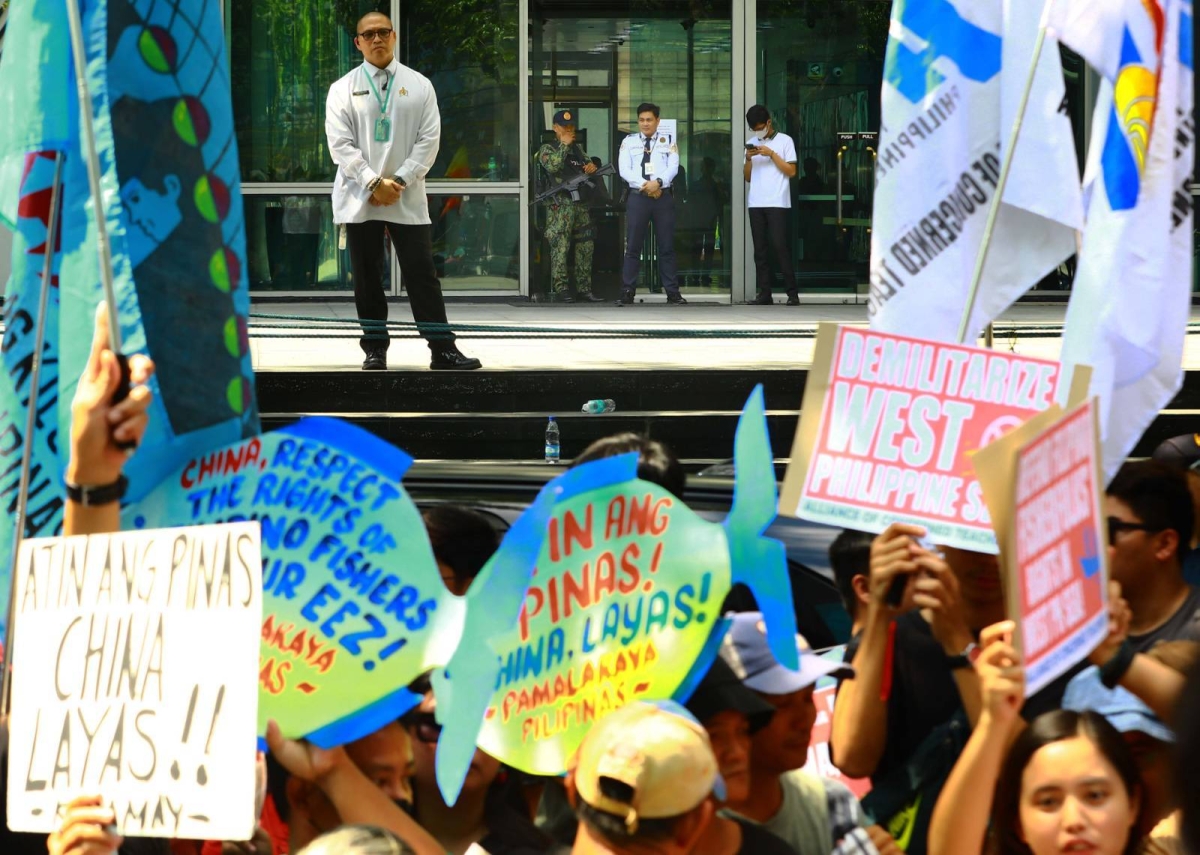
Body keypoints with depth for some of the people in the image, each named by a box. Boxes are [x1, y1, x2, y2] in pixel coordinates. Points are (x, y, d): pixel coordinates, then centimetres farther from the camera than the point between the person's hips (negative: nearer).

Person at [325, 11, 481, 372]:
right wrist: (374, 183, -14)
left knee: (422, 274, -4)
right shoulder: (343, 89, 4)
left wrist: (400, 181, -11)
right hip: (360, 198, 0)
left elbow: (429, 140, 0)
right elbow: (340, 144, -4)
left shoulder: (419, 85, 6)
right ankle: (375, 349, 12)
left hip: (407, 198, 0)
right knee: (367, 277, 4)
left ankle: (442, 349, -4)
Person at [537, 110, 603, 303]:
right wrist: (564, 145, -10)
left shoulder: (578, 149, 22)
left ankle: (584, 289, 12)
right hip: (560, 205, -7)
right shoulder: (547, 149, 3)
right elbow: (553, 166, -16)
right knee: (560, 248, -10)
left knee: (585, 248, 6)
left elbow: (588, 162, 26)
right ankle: (560, 289, -9)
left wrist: (592, 166, 2)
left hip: (581, 204, 7)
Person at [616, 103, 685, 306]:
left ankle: (673, 292, 5)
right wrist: (644, 185, -14)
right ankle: (627, 292, 2)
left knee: (667, 247, 2)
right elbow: (624, 170, -1)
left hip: (663, 197, 0)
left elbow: (673, 167, -3)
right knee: (633, 247, 0)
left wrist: (658, 182, -20)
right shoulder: (629, 142, 8)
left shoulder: (668, 142, 9)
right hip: (637, 197, 0)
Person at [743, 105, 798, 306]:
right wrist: (748, 159, -1)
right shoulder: (752, 143, 17)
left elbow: (791, 171, -3)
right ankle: (764, 293, 0)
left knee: (780, 246, -10)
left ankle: (792, 293, -8)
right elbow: (747, 177, 17)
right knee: (760, 249, 0)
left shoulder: (784, 141, 4)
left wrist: (772, 154, -10)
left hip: (778, 204, -5)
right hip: (756, 204, 5)